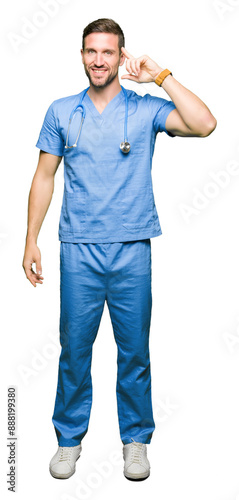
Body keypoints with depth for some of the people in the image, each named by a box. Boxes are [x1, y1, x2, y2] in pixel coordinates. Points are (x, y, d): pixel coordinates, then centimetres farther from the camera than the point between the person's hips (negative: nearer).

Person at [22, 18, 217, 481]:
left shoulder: (146, 109, 3)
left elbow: (205, 124, -13)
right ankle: (69, 438, 25)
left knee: (134, 350, 7)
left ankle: (136, 439, 25)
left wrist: (160, 76, -9)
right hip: (79, 251, 1)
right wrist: (31, 240, 6)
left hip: (132, 250, -1)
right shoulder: (61, 112, 8)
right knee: (74, 348, 7)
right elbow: (44, 177, 11)